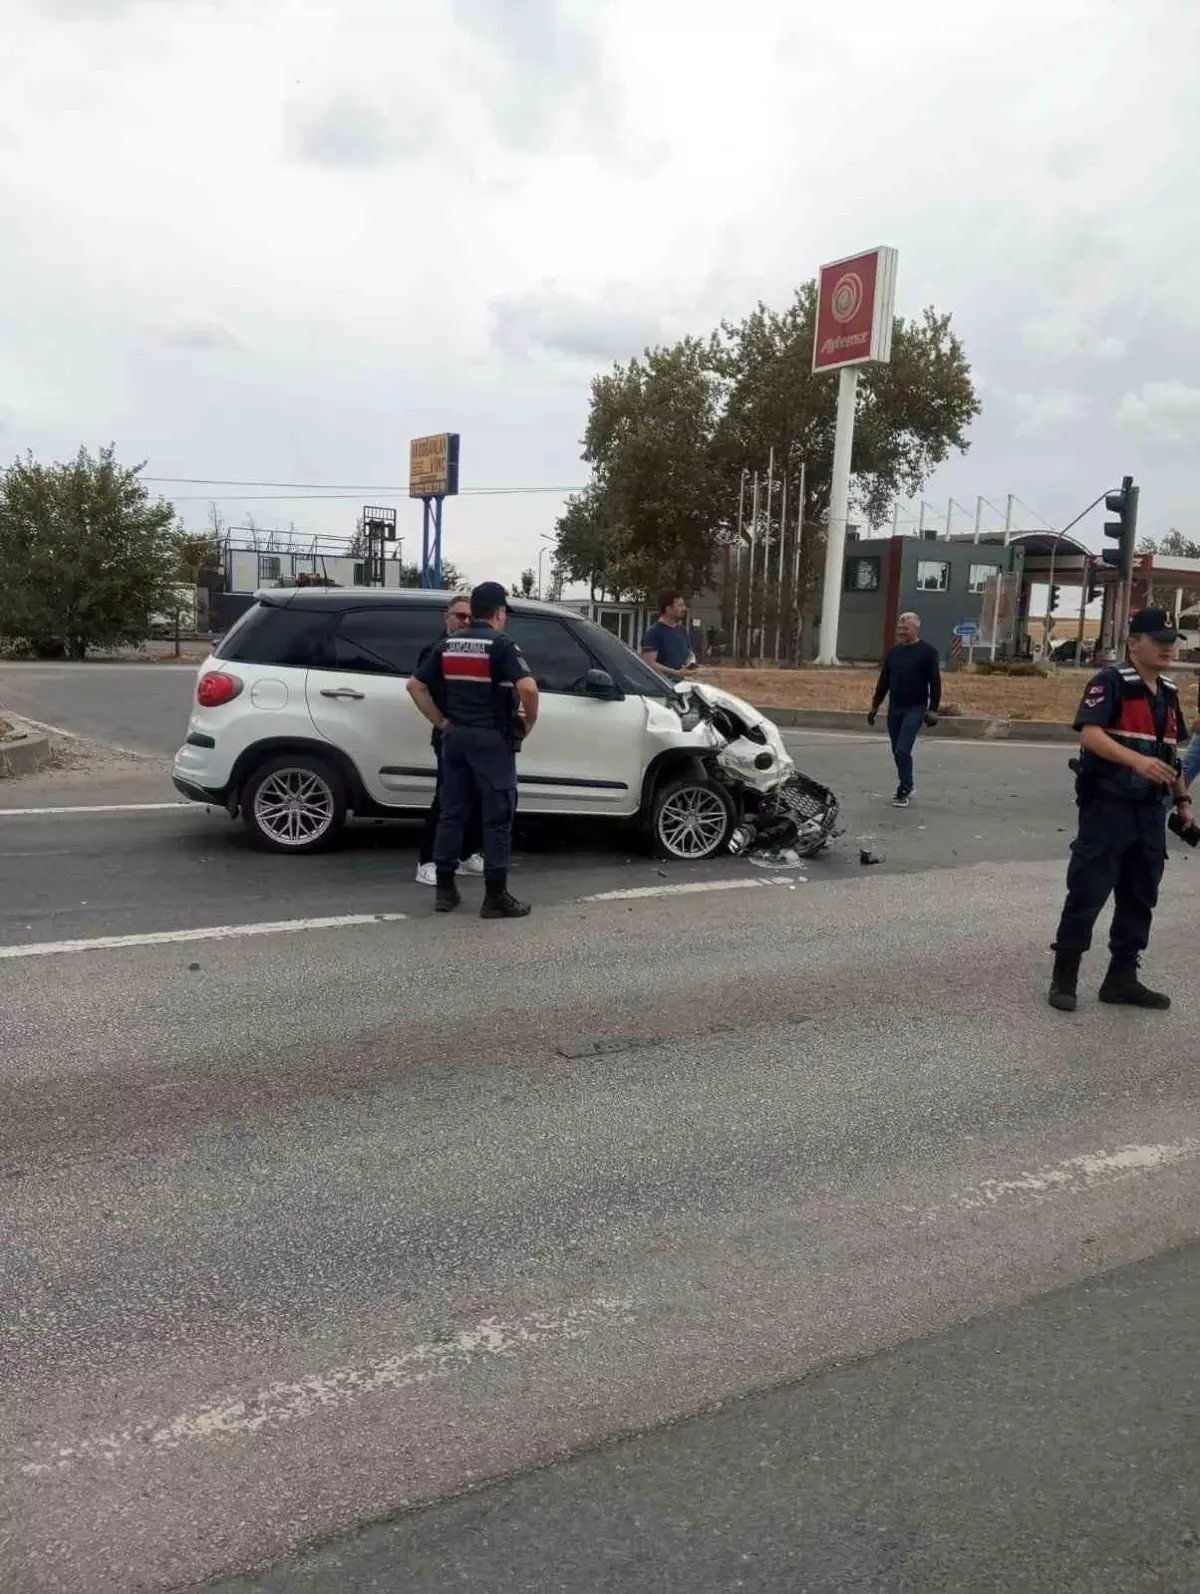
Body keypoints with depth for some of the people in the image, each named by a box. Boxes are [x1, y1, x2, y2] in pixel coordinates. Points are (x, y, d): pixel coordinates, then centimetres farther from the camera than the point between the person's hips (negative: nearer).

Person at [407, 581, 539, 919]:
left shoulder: (448, 644, 10)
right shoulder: (502, 644, -10)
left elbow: (416, 685, 10)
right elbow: (528, 687, -24)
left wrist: (441, 722, 11)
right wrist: (529, 722, -7)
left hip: (456, 736, 6)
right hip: (491, 738, -6)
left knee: (452, 813, 11)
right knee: (497, 817, 0)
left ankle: (445, 890, 15)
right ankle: (495, 896, 2)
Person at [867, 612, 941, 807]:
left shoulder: (927, 652, -5)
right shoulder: (894, 652, 11)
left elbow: (935, 682, -7)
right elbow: (883, 681, 16)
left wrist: (933, 709, -12)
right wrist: (875, 706, 14)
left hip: (915, 709, -6)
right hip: (894, 709, 6)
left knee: (903, 750, -14)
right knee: (897, 751, 11)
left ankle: (904, 791, -6)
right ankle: (907, 786, 26)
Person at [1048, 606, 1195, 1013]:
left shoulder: (1168, 692, 16)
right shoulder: (1111, 682, -9)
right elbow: (1089, 734, -22)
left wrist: (1182, 799, 19)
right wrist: (1136, 760, -34)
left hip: (1150, 811, 8)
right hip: (1107, 806, -8)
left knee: (1139, 899, 11)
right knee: (1087, 893, -3)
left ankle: (1122, 978, 22)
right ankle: (1064, 977, 7)